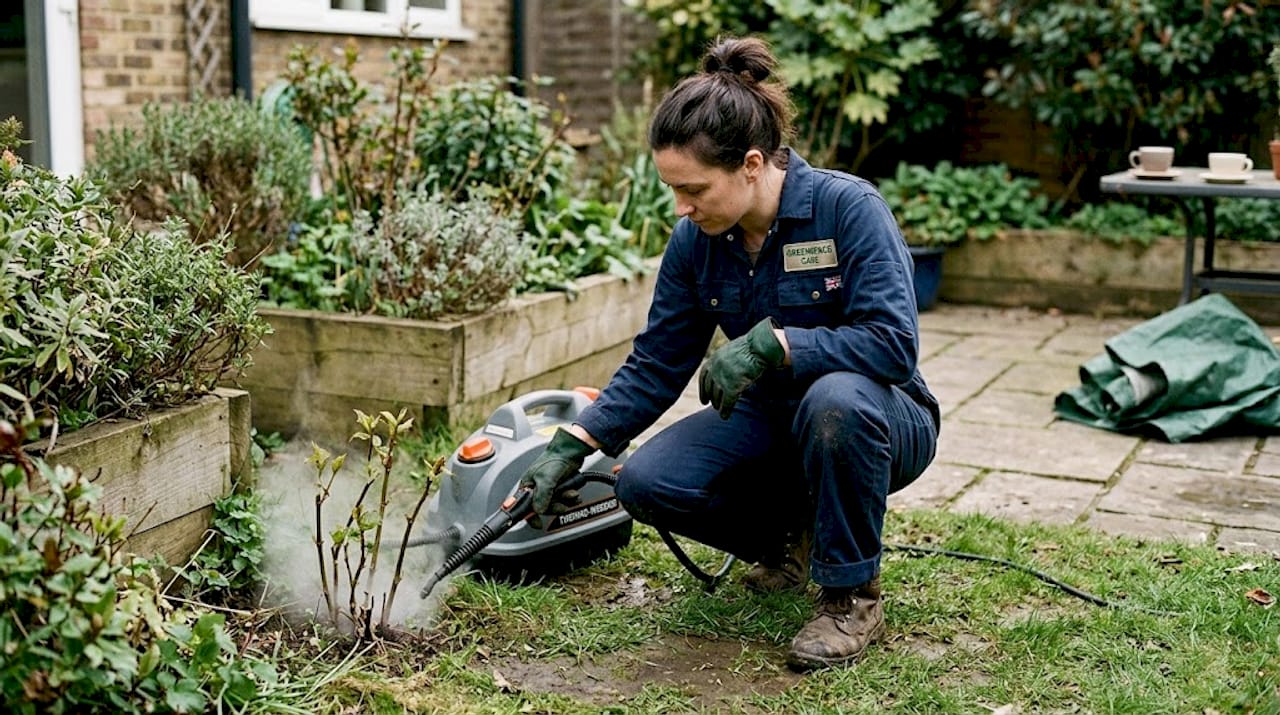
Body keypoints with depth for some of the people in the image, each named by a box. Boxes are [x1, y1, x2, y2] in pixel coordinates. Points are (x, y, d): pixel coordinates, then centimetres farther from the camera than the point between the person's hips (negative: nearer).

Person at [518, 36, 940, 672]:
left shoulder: (847, 207, -24)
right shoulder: (695, 241, -8)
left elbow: (893, 343, -30)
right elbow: (654, 367, -2)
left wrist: (771, 343, -38)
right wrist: (570, 447, -12)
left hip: (877, 421, -5)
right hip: (771, 420, 5)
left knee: (835, 399, -40)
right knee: (647, 483, -19)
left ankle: (852, 596, -16)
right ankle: (793, 539, 10)